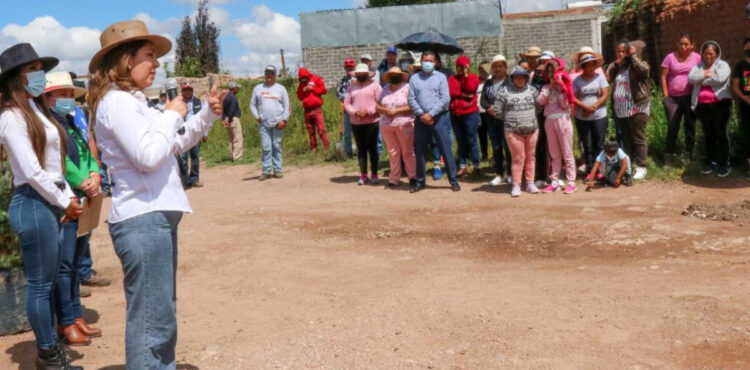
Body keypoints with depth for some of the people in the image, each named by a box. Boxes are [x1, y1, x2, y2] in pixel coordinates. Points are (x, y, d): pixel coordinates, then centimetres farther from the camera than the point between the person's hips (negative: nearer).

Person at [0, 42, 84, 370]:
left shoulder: (37, 111, 14)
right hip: (33, 203, -9)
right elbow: (32, 172, -17)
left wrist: (70, 197, 8)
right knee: (40, 283, 0)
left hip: (50, 202, 9)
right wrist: (63, 203, -8)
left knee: (47, 280, 16)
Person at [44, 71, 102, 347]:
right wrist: (84, 184, -14)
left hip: (85, 201, 8)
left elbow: (89, 155, 13)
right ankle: (67, 323, 2)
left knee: (75, 262, 13)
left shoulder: (73, 124, 18)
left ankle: (76, 317, 20)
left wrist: (95, 177, -6)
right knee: (64, 264, -5)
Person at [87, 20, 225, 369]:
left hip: (155, 216, 11)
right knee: (151, 320, -6)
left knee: (161, 314, 20)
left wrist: (207, 114, 12)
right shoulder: (117, 102, -13)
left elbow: (175, 144, 24)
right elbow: (148, 156, -23)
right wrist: (172, 116, -9)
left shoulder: (131, 101, 17)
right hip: (143, 220, -11)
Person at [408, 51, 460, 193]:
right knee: (419, 151, 8)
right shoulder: (414, 78, 9)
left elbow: (445, 99, -6)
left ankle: (453, 180, 4)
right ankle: (420, 181, 20)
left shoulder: (441, 77, 3)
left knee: (446, 150, -2)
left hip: (439, 118, -2)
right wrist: (421, 114, -11)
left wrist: (431, 114, -13)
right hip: (421, 119, 3)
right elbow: (411, 99, 2)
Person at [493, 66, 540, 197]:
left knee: (530, 157, 10)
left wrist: (532, 118, 6)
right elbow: (497, 111, -1)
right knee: (518, 158, -3)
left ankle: (530, 183, 20)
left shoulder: (532, 90, 6)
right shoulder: (505, 92, -3)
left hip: (532, 130, 3)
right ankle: (516, 185, 6)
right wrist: (510, 119, 4)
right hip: (513, 131, -3)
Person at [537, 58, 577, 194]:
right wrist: (550, 88, -10)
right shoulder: (546, 87, 9)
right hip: (549, 121, 4)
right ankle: (554, 182, 15)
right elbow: (540, 101, -7)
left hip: (562, 120, -4)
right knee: (554, 154, 10)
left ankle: (571, 182, 2)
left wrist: (560, 89, -13)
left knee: (567, 153, -1)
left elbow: (565, 105, -9)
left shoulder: (564, 86, -1)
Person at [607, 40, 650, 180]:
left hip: (636, 109, -7)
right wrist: (615, 63, 3)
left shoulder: (639, 65, -6)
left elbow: (643, 69, -28)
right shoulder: (618, 67, 14)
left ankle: (641, 167, 4)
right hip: (620, 110, 7)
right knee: (625, 140, 15)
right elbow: (608, 78, 10)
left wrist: (633, 55, -15)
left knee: (638, 139, -1)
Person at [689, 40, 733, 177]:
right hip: (702, 106, 4)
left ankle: (724, 164, 2)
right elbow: (691, 78, -3)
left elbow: (720, 78, -16)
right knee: (708, 135, 11)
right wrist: (705, 75, -14)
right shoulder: (698, 67, 15)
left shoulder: (722, 65, 2)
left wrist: (702, 80, -5)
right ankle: (710, 162, 20)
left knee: (721, 134, -2)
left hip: (720, 104, -4)